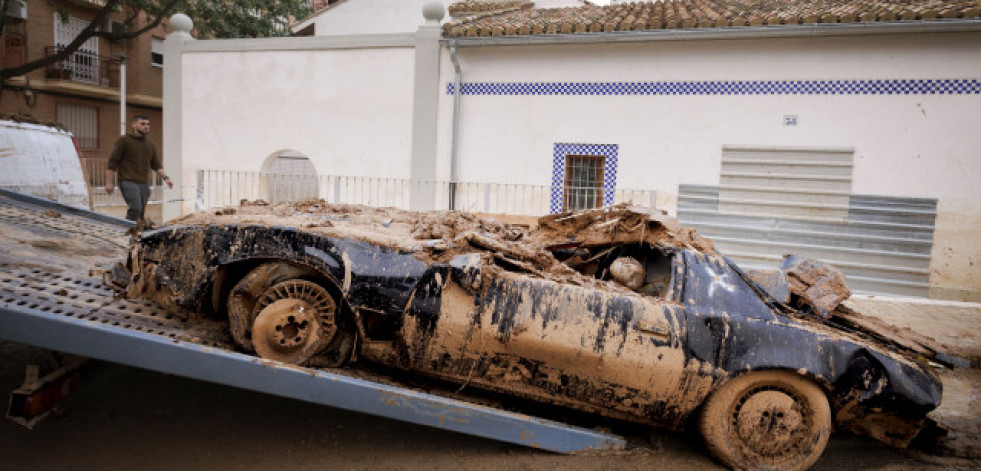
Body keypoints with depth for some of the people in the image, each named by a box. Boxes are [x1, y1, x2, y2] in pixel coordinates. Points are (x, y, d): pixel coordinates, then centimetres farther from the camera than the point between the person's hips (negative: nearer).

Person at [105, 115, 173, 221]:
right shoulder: (123, 141, 2)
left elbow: (156, 165, 23)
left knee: (141, 212, 5)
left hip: (144, 184, 6)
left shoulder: (150, 145, 20)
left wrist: (165, 178, 6)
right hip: (128, 182, -6)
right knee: (135, 208, -22)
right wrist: (109, 182, -5)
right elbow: (112, 162, 0)